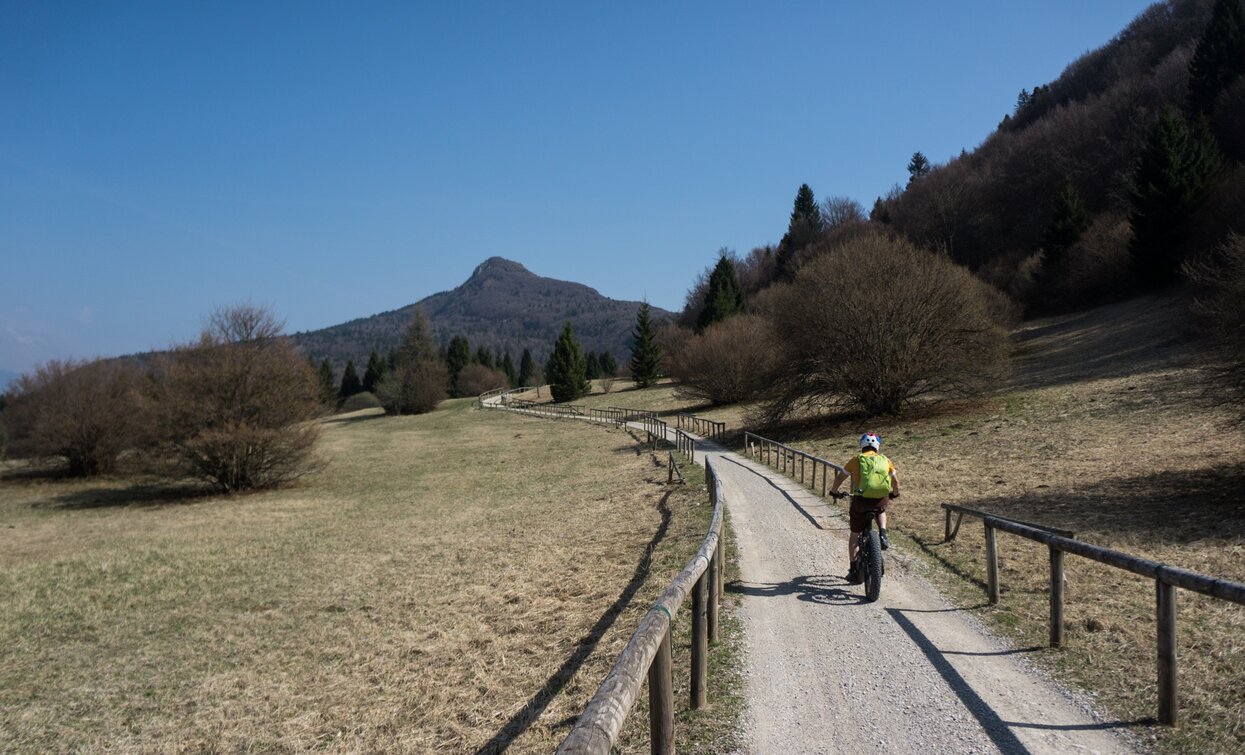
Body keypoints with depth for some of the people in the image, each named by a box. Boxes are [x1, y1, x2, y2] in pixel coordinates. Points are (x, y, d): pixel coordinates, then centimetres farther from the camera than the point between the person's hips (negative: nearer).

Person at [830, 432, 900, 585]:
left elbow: (840, 477, 17)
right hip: (882, 500, 2)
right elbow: (895, 481, 28)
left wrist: (833, 491, 35)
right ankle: (883, 535, 13)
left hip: (861, 499, -2)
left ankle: (853, 570, 16)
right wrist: (895, 493, 48)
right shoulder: (885, 460, 16)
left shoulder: (856, 460, 12)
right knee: (881, 511, 39)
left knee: (855, 535, 16)